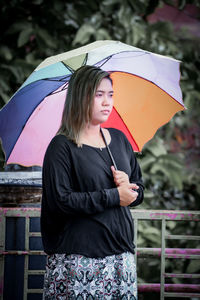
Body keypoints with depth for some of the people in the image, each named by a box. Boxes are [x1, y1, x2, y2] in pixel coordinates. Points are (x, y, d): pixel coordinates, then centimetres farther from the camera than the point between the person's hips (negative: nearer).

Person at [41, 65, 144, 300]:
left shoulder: (119, 139, 14)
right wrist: (115, 196, -12)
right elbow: (61, 200, -16)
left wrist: (127, 184, -6)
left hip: (121, 253, 5)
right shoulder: (62, 147, -6)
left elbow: (139, 191, 18)